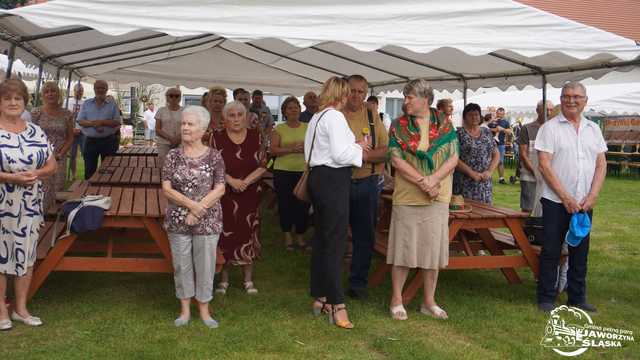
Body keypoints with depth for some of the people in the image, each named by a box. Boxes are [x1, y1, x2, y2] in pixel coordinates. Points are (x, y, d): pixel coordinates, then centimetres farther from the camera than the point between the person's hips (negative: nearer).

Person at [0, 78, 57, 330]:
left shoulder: (36, 132, 5)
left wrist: (36, 174, -12)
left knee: (26, 255, 10)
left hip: (30, 207, 4)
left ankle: (21, 308, 24)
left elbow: (52, 165, 8)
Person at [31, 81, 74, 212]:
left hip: (59, 159, 2)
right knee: (42, 191, -9)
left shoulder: (66, 114, 7)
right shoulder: (36, 113, 2)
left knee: (57, 190, 1)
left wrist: (60, 154, -3)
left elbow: (70, 137, 9)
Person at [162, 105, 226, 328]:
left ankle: (204, 310, 22)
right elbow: (166, 189, -5)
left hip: (208, 221, -1)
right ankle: (185, 309, 25)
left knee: (205, 264, 6)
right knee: (181, 264, 10)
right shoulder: (173, 156, 1)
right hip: (178, 220, 1)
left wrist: (198, 210, -16)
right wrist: (191, 204, -18)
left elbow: (220, 189, -7)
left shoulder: (214, 156, -2)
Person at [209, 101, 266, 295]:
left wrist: (246, 181, -14)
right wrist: (231, 180, -18)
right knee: (225, 236, 3)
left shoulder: (255, 137, 3)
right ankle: (223, 279, 16)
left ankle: (248, 280, 16)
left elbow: (262, 166, 0)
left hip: (250, 195, 1)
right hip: (224, 195, -1)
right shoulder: (217, 137, -2)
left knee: (248, 235, 5)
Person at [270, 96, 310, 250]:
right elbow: (273, 150, -6)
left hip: (304, 170, 1)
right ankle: (287, 235, 19)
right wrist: (291, 149, -18)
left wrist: (306, 148, -17)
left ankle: (300, 236, 14)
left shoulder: (307, 127, 9)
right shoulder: (279, 129, 4)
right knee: (285, 203, 3)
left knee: (303, 204, -1)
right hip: (283, 171, -1)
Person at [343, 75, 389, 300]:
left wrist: (363, 154, -17)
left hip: (367, 183, 1)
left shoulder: (373, 117, 5)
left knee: (365, 236, 7)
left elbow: (387, 151, -2)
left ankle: (358, 282, 21)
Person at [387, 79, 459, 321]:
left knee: (433, 250, 8)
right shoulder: (398, 126, 1)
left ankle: (429, 302, 21)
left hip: (438, 199, 2)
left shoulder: (444, 124, 5)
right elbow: (397, 160, -8)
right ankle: (396, 300, 15)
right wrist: (422, 182, -18)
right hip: (406, 198, -1)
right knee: (403, 249, 3)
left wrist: (433, 180, -17)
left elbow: (453, 157, -1)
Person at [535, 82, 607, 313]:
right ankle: (546, 298, 13)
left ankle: (577, 299, 22)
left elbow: (601, 164, 8)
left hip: (585, 204, 4)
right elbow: (544, 165, -10)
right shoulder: (550, 128, -4)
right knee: (551, 251, 2)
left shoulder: (593, 129, 9)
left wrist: (592, 196, -6)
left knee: (580, 252, 11)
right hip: (556, 202, -4)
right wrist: (565, 197, -13)